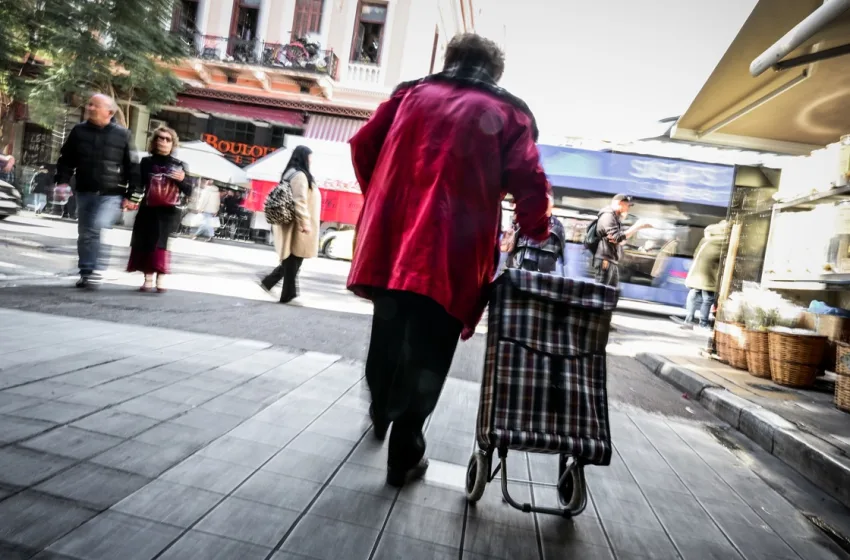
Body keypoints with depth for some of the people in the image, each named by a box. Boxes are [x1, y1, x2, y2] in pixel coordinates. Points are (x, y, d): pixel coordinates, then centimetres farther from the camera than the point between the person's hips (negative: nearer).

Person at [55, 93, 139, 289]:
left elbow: (132, 166, -2)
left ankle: (97, 271, -9)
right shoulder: (79, 131, 7)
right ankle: (86, 273, 19)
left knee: (97, 229, -20)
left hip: (111, 194, -5)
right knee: (84, 234, 8)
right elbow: (66, 160, 13)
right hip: (84, 192, 5)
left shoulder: (122, 134, -3)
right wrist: (62, 181, -1)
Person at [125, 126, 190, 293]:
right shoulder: (146, 162, 6)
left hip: (169, 211, -1)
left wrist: (182, 180, -13)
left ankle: (160, 280, 0)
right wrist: (131, 200, -13)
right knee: (146, 243, 2)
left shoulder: (179, 165, 7)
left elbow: (189, 191, 7)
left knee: (162, 243, -4)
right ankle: (148, 279, 11)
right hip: (148, 210, 1)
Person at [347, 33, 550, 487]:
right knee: (426, 353, 6)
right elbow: (529, 184, -6)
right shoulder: (507, 114, 6)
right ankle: (404, 454, 13)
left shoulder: (412, 94, 15)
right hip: (450, 256, -4)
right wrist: (537, 233, 11)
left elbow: (363, 146, 13)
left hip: (391, 242, 4)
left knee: (388, 334, 23)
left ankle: (380, 414, 44)